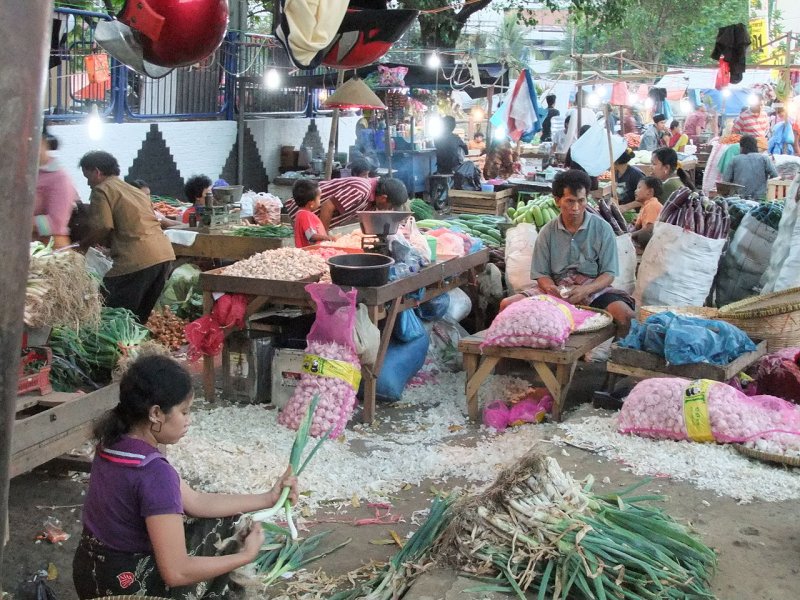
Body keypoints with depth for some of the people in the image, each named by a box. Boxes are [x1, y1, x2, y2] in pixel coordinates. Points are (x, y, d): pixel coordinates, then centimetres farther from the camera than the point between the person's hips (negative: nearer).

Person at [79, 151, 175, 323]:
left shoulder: (102, 190, 0)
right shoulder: (134, 190, 27)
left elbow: (102, 227, -10)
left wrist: (84, 244, 7)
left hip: (138, 260, -9)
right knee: (140, 318, 17)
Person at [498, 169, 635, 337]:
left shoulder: (602, 229, 0)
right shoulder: (548, 232, 6)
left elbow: (608, 273, -2)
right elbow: (541, 274, 8)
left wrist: (585, 290, -22)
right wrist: (553, 290, -17)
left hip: (593, 286, -2)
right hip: (556, 287, 2)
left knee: (625, 314, -33)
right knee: (507, 305, -19)